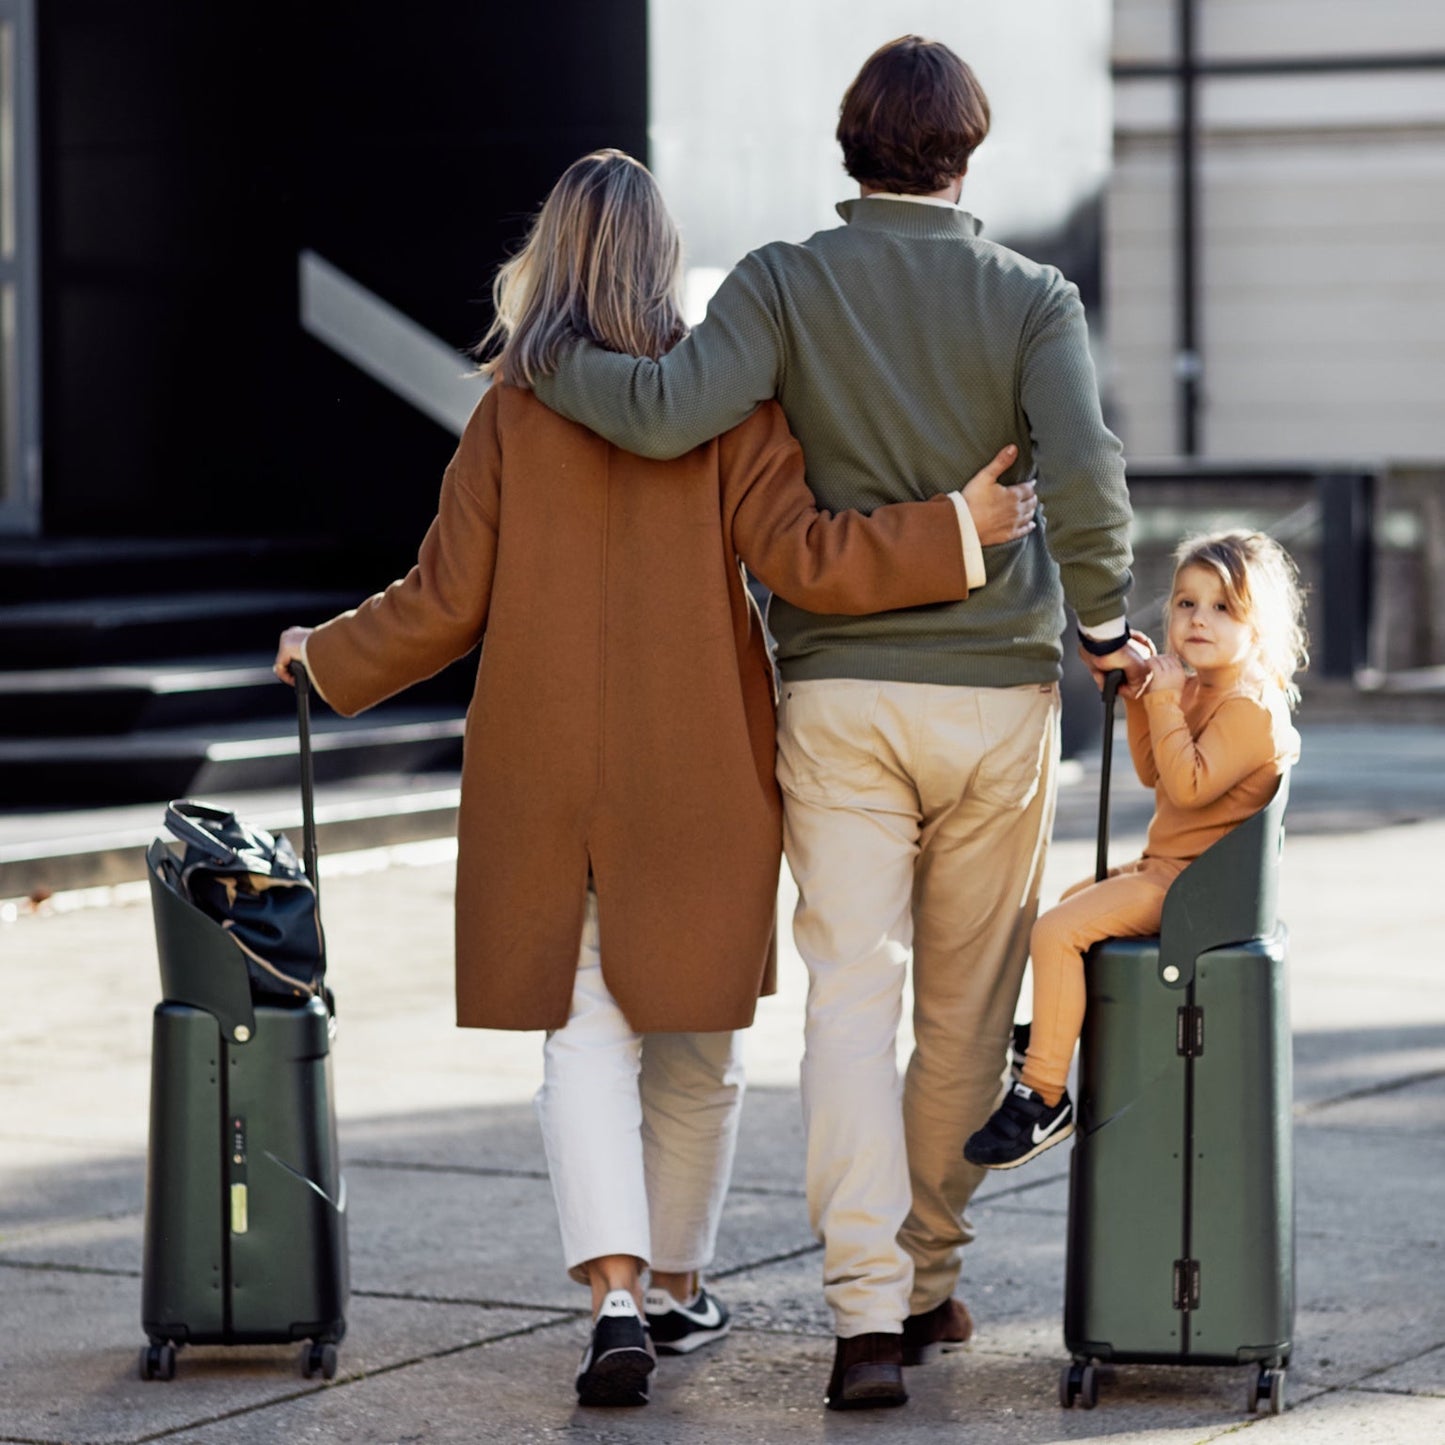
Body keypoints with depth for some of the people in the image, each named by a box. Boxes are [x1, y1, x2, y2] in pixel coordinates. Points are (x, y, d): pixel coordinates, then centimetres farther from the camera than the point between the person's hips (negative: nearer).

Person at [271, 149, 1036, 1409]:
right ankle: (678, 1284, 26)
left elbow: (446, 604, 0)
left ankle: (615, 1296, -16)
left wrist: (326, 657, 16)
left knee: (586, 1036, 1)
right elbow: (797, 558, -14)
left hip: (546, 771, 0)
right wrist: (952, 532, -11)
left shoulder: (512, 414, -2)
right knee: (696, 1042, 15)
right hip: (698, 772, 0)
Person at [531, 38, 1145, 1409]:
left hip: (840, 692, 0)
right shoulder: (1034, 299, -2)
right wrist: (1102, 627, 2)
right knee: (966, 1005, 13)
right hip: (997, 691, 1)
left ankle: (867, 1309, -16)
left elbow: (668, 412, -18)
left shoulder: (786, 284, -3)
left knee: (852, 997, -4)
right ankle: (927, 1280, 24)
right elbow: (1085, 486, -15)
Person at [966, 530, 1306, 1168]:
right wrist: (1141, 698, 10)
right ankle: (1049, 1043, 43)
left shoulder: (1251, 706, -19)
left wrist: (1166, 704, -24)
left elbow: (1189, 786, -28)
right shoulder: (1200, 689, 14)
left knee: (1057, 930, -23)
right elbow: (1153, 774, 22)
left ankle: (1044, 1096, -19)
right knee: (1069, 901, 31)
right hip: (1164, 868, 11)